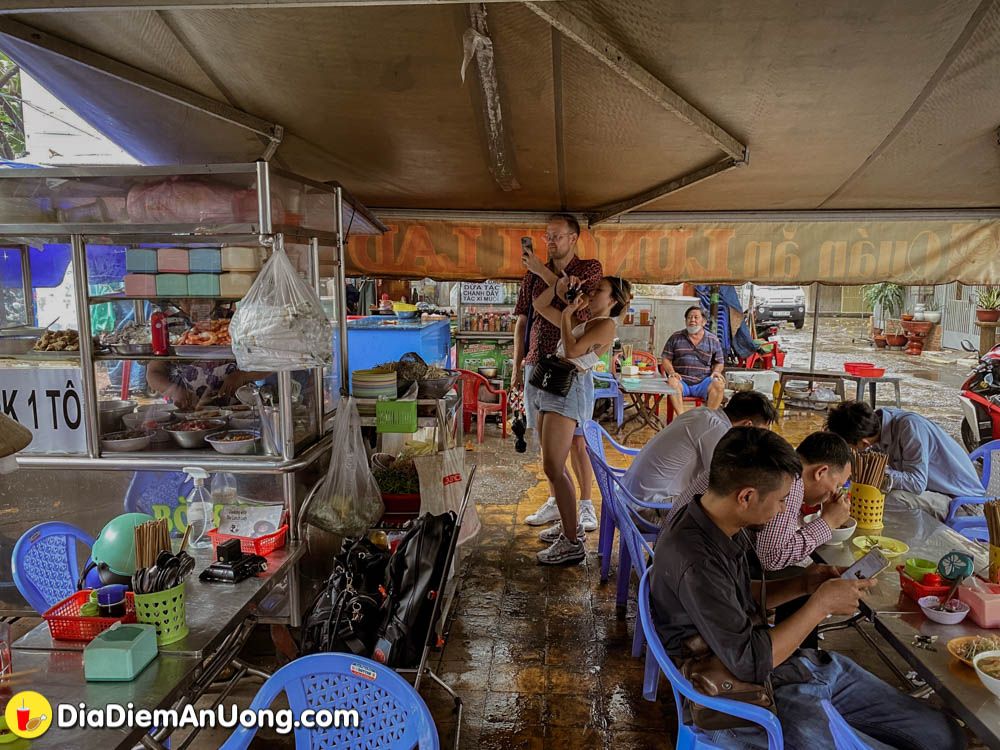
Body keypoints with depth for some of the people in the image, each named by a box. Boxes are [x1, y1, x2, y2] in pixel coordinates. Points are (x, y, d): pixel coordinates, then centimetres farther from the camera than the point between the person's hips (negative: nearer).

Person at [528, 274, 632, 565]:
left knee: (553, 468, -13)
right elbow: (540, 305, 27)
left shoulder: (606, 325, -4)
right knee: (553, 466, 14)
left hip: (570, 390, -9)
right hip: (552, 389, 9)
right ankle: (569, 524, 27)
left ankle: (572, 543, -7)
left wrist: (566, 315, -5)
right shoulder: (580, 321, 21)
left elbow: (572, 350, -18)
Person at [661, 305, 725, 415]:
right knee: (672, 382, -35)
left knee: (719, 384, -29)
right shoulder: (675, 338, 13)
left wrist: (716, 372, -3)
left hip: (703, 382, 1)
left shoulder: (713, 340, 14)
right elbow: (666, 359, 12)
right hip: (682, 381, -1)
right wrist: (671, 372, -8)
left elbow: (719, 363, 19)